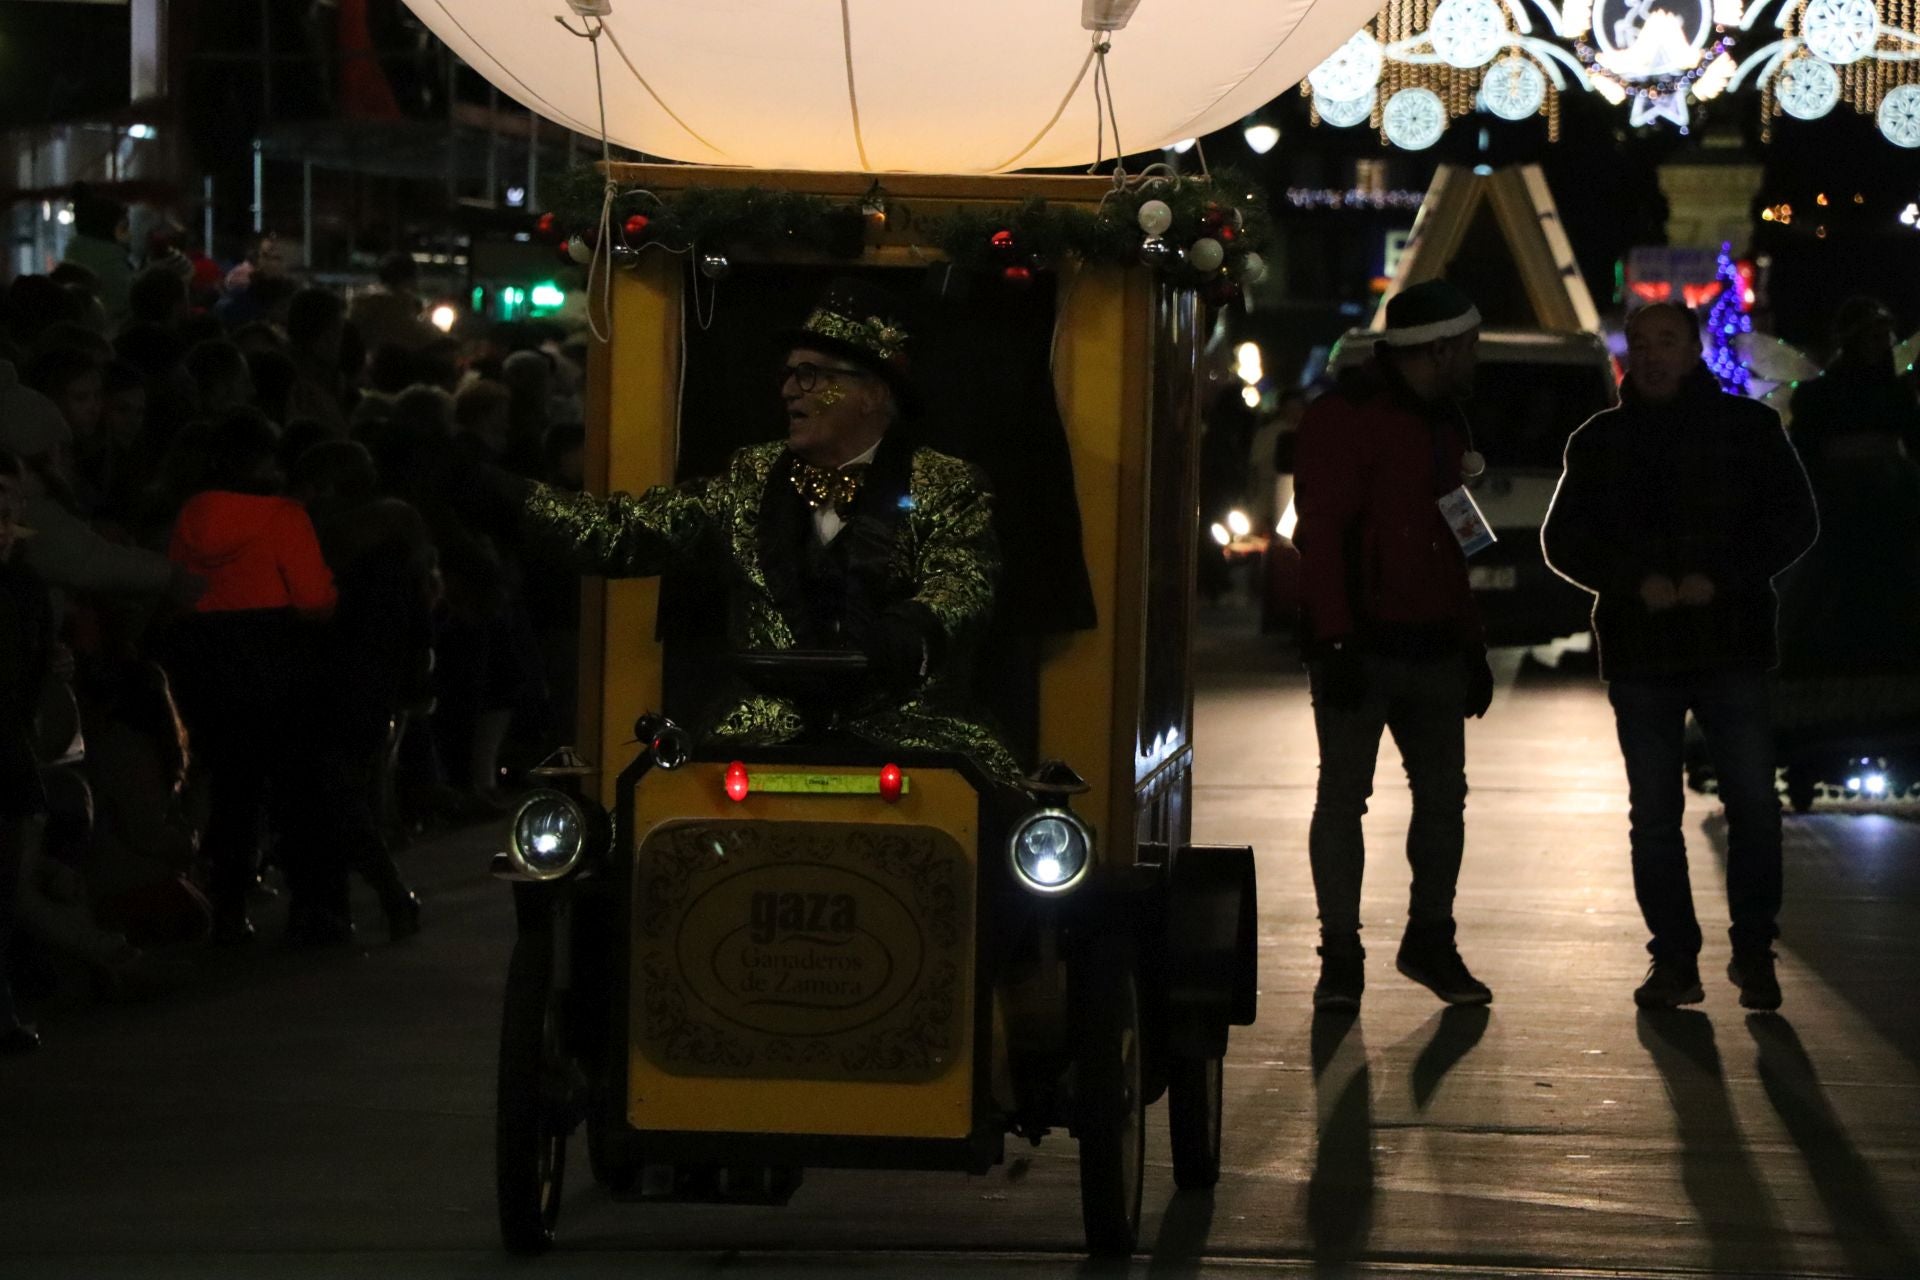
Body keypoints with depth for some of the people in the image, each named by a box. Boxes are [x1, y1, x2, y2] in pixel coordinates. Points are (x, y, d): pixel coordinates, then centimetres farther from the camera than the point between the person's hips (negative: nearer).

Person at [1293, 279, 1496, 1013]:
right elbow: (1320, 534, -14)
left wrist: (1470, 645, 18)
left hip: (1432, 649, 8)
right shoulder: (1344, 420, -9)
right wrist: (1337, 642, -21)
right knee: (1343, 795, -4)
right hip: (1362, 649, -8)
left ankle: (1431, 942, 21)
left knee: (1443, 794, 9)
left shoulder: (1442, 423, 18)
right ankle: (1340, 958, -1)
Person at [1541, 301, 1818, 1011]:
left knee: (1753, 804, -5)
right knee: (1653, 813, 3)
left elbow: (1793, 522, 2)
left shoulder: (1748, 427, 4)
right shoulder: (1600, 441, 10)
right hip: (1638, 648, 2)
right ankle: (1673, 960, 9)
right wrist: (1635, 583, -9)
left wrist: (1720, 579, -11)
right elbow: (1563, 539, 8)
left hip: (1731, 642, -2)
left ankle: (1754, 952, 5)